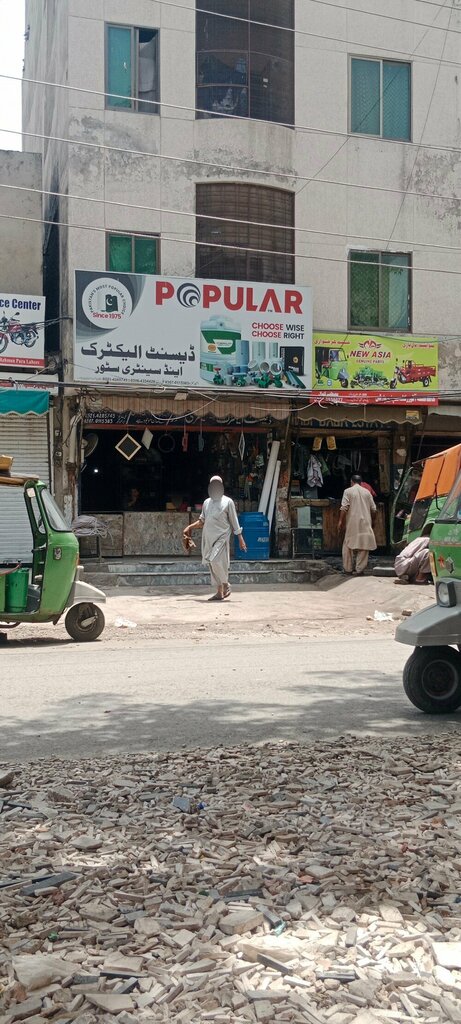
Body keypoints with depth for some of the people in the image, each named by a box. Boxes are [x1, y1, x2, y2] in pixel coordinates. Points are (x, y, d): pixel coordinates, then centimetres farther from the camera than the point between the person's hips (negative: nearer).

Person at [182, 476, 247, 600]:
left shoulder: (227, 502, 3)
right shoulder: (207, 502, 16)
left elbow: (234, 522, 2)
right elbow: (202, 521, 24)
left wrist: (240, 538, -1)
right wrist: (190, 527, 11)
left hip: (221, 536, -5)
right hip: (208, 537, 5)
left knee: (216, 561, -19)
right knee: (212, 565, 4)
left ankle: (226, 585, 2)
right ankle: (219, 592, 11)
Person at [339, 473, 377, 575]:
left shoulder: (348, 491, 1)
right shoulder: (367, 492, 11)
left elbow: (344, 508, -9)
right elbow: (373, 509, 11)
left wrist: (341, 521, -4)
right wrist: (373, 521, 24)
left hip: (352, 523, -2)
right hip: (365, 523, 3)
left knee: (349, 546, 6)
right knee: (363, 546, 5)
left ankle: (348, 569, 7)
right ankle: (360, 570, 3)